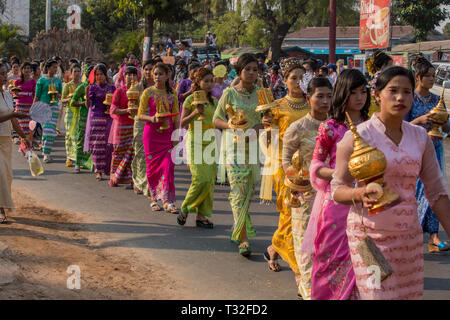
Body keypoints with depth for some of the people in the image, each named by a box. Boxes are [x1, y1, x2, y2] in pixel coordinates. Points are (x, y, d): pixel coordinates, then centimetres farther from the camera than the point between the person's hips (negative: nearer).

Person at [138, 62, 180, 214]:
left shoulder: (172, 93, 7)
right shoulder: (148, 92, 0)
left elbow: (176, 117, 10)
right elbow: (140, 115, -1)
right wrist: (152, 119, -20)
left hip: (168, 134, 2)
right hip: (151, 133, -1)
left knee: (168, 166, -8)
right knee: (153, 167, 3)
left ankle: (168, 201, -7)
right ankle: (155, 199, 16)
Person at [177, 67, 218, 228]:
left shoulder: (214, 100, 13)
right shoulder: (191, 99, -4)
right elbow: (182, 123, -5)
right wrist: (195, 113, -18)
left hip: (210, 142, 6)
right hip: (195, 141, -6)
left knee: (210, 180, 0)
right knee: (201, 179, -15)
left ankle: (201, 216, 7)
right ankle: (184, 208, 5)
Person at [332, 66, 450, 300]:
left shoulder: (420, 138, 6)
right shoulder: (357, 137, -8)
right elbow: (337, 189, -5)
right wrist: (360, 194, -26)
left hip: (409, 235, 5)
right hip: (370, 233, -5)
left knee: (410, 294, 7)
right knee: (378, 294, -9)